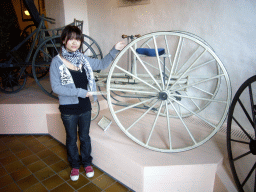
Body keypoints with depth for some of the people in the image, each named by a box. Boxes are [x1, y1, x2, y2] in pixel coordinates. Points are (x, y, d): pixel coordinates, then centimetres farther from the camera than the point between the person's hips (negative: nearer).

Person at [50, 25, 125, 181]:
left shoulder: (83, 59, 0)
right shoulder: (57, 62, -12)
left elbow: (102, 64, 12)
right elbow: (56, 87, -17)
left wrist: (115, 50, 1)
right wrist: (79, 92, -21)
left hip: (85, 107, 3)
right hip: (68, 109, -3)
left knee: (85, 137, 19)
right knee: (71, 139, 17)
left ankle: (87, 162, 42)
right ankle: (75, 165, 41)